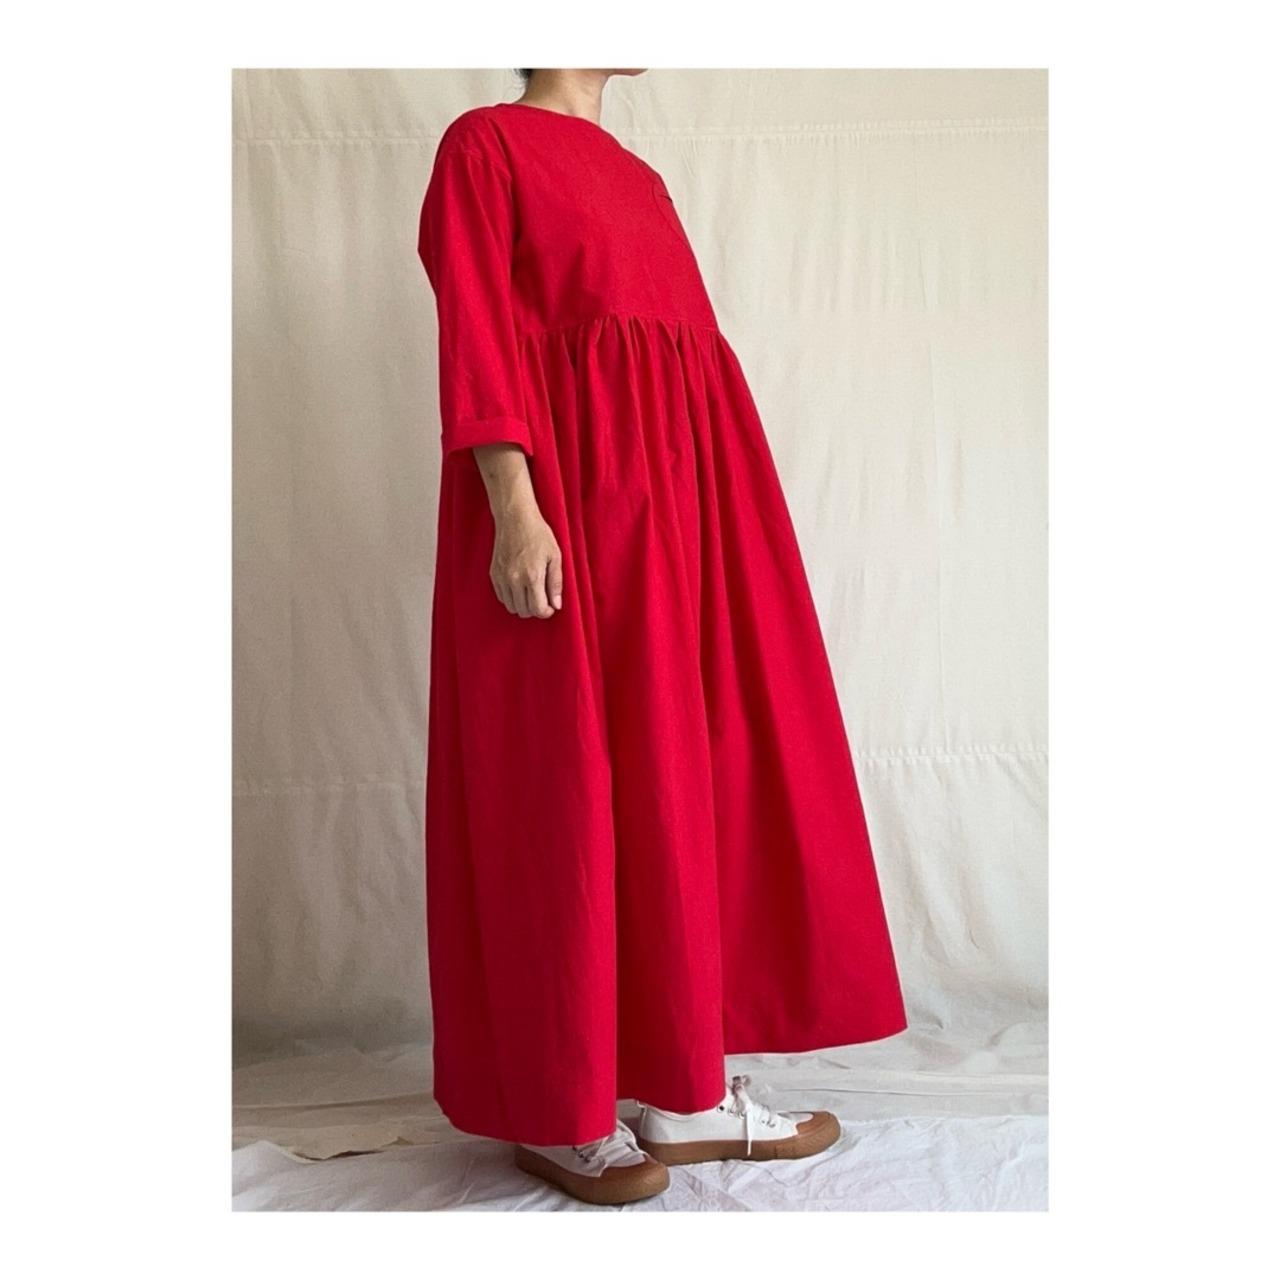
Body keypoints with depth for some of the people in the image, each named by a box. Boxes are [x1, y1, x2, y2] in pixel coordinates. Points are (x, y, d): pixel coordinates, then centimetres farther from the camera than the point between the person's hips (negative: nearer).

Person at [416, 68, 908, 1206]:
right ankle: (558, 1110, 8)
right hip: (567, 482, -8)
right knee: (571, 780, -5)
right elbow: (475, 334, -10)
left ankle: (688, 1089, 15)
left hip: (680, 487, 8)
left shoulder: (640, 176, 24)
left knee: (694, 775, 5)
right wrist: (513, 506, -21)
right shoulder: (486, 143, 2)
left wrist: (727, 511, 15)